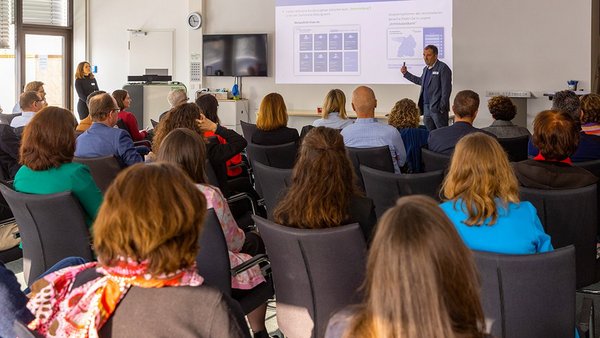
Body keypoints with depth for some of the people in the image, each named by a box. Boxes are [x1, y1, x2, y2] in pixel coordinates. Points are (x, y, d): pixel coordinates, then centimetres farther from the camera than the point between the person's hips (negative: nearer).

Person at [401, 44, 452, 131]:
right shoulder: (426, 69, 15)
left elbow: (446, 89, -14)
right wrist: (406, 73, 29)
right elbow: (421, 81, 32)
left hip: (437, 108, -8)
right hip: (426, 107, 8)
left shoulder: (443, 68, -10)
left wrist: (442, 107, -17)